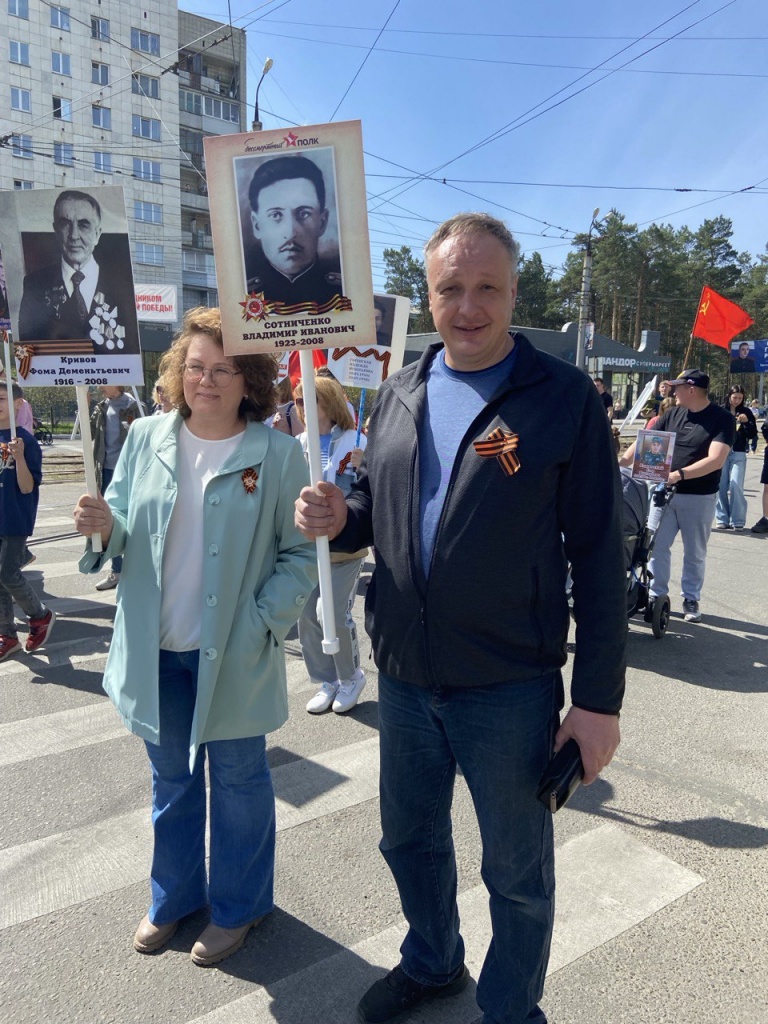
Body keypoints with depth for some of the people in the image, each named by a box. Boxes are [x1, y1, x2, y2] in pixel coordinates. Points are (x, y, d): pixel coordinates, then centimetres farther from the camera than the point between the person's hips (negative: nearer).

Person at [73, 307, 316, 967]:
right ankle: (174, 896, 46)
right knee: (171, 778, 22)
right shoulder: (146, 438, -1)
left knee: (238, 779, 16)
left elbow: (302, 555, -8)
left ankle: (238, 907, 39)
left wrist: (262, 622, -18)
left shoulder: (278, 454, -11)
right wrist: (106, 527, -16)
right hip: (155, 648, 4)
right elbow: (126, 535, 6)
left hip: (233, 653, -3)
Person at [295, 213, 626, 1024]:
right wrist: (338, 517, -10)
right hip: (404, 674, 5)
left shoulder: (564, 398, -10)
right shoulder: (399, 394, 5)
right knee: (409, 838, 24)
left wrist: (599, 698, -11)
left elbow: (598, 556, -10)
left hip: (509, 685, -4)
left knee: (517, 871, 16)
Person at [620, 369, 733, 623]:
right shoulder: (672, 415, 4)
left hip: (699, 497, -3)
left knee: (694, 552, 10)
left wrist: (680, 474, -31)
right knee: (658, 545, 4)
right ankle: (657, 594, 16)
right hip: (665, 491, 4)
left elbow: (716, 460, -21)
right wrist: (619, 464, -12)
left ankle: (691, 599, 24)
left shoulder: (722, 419, -10)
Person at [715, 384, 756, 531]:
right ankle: (723, 520, 9)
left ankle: (738, 521, -2)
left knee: (736, 486, -9)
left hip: (738, 454, -1)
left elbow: (753, 435, 4)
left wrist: (746, 422, -12)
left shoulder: (746, 412, 5)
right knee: (721, 487, 1)